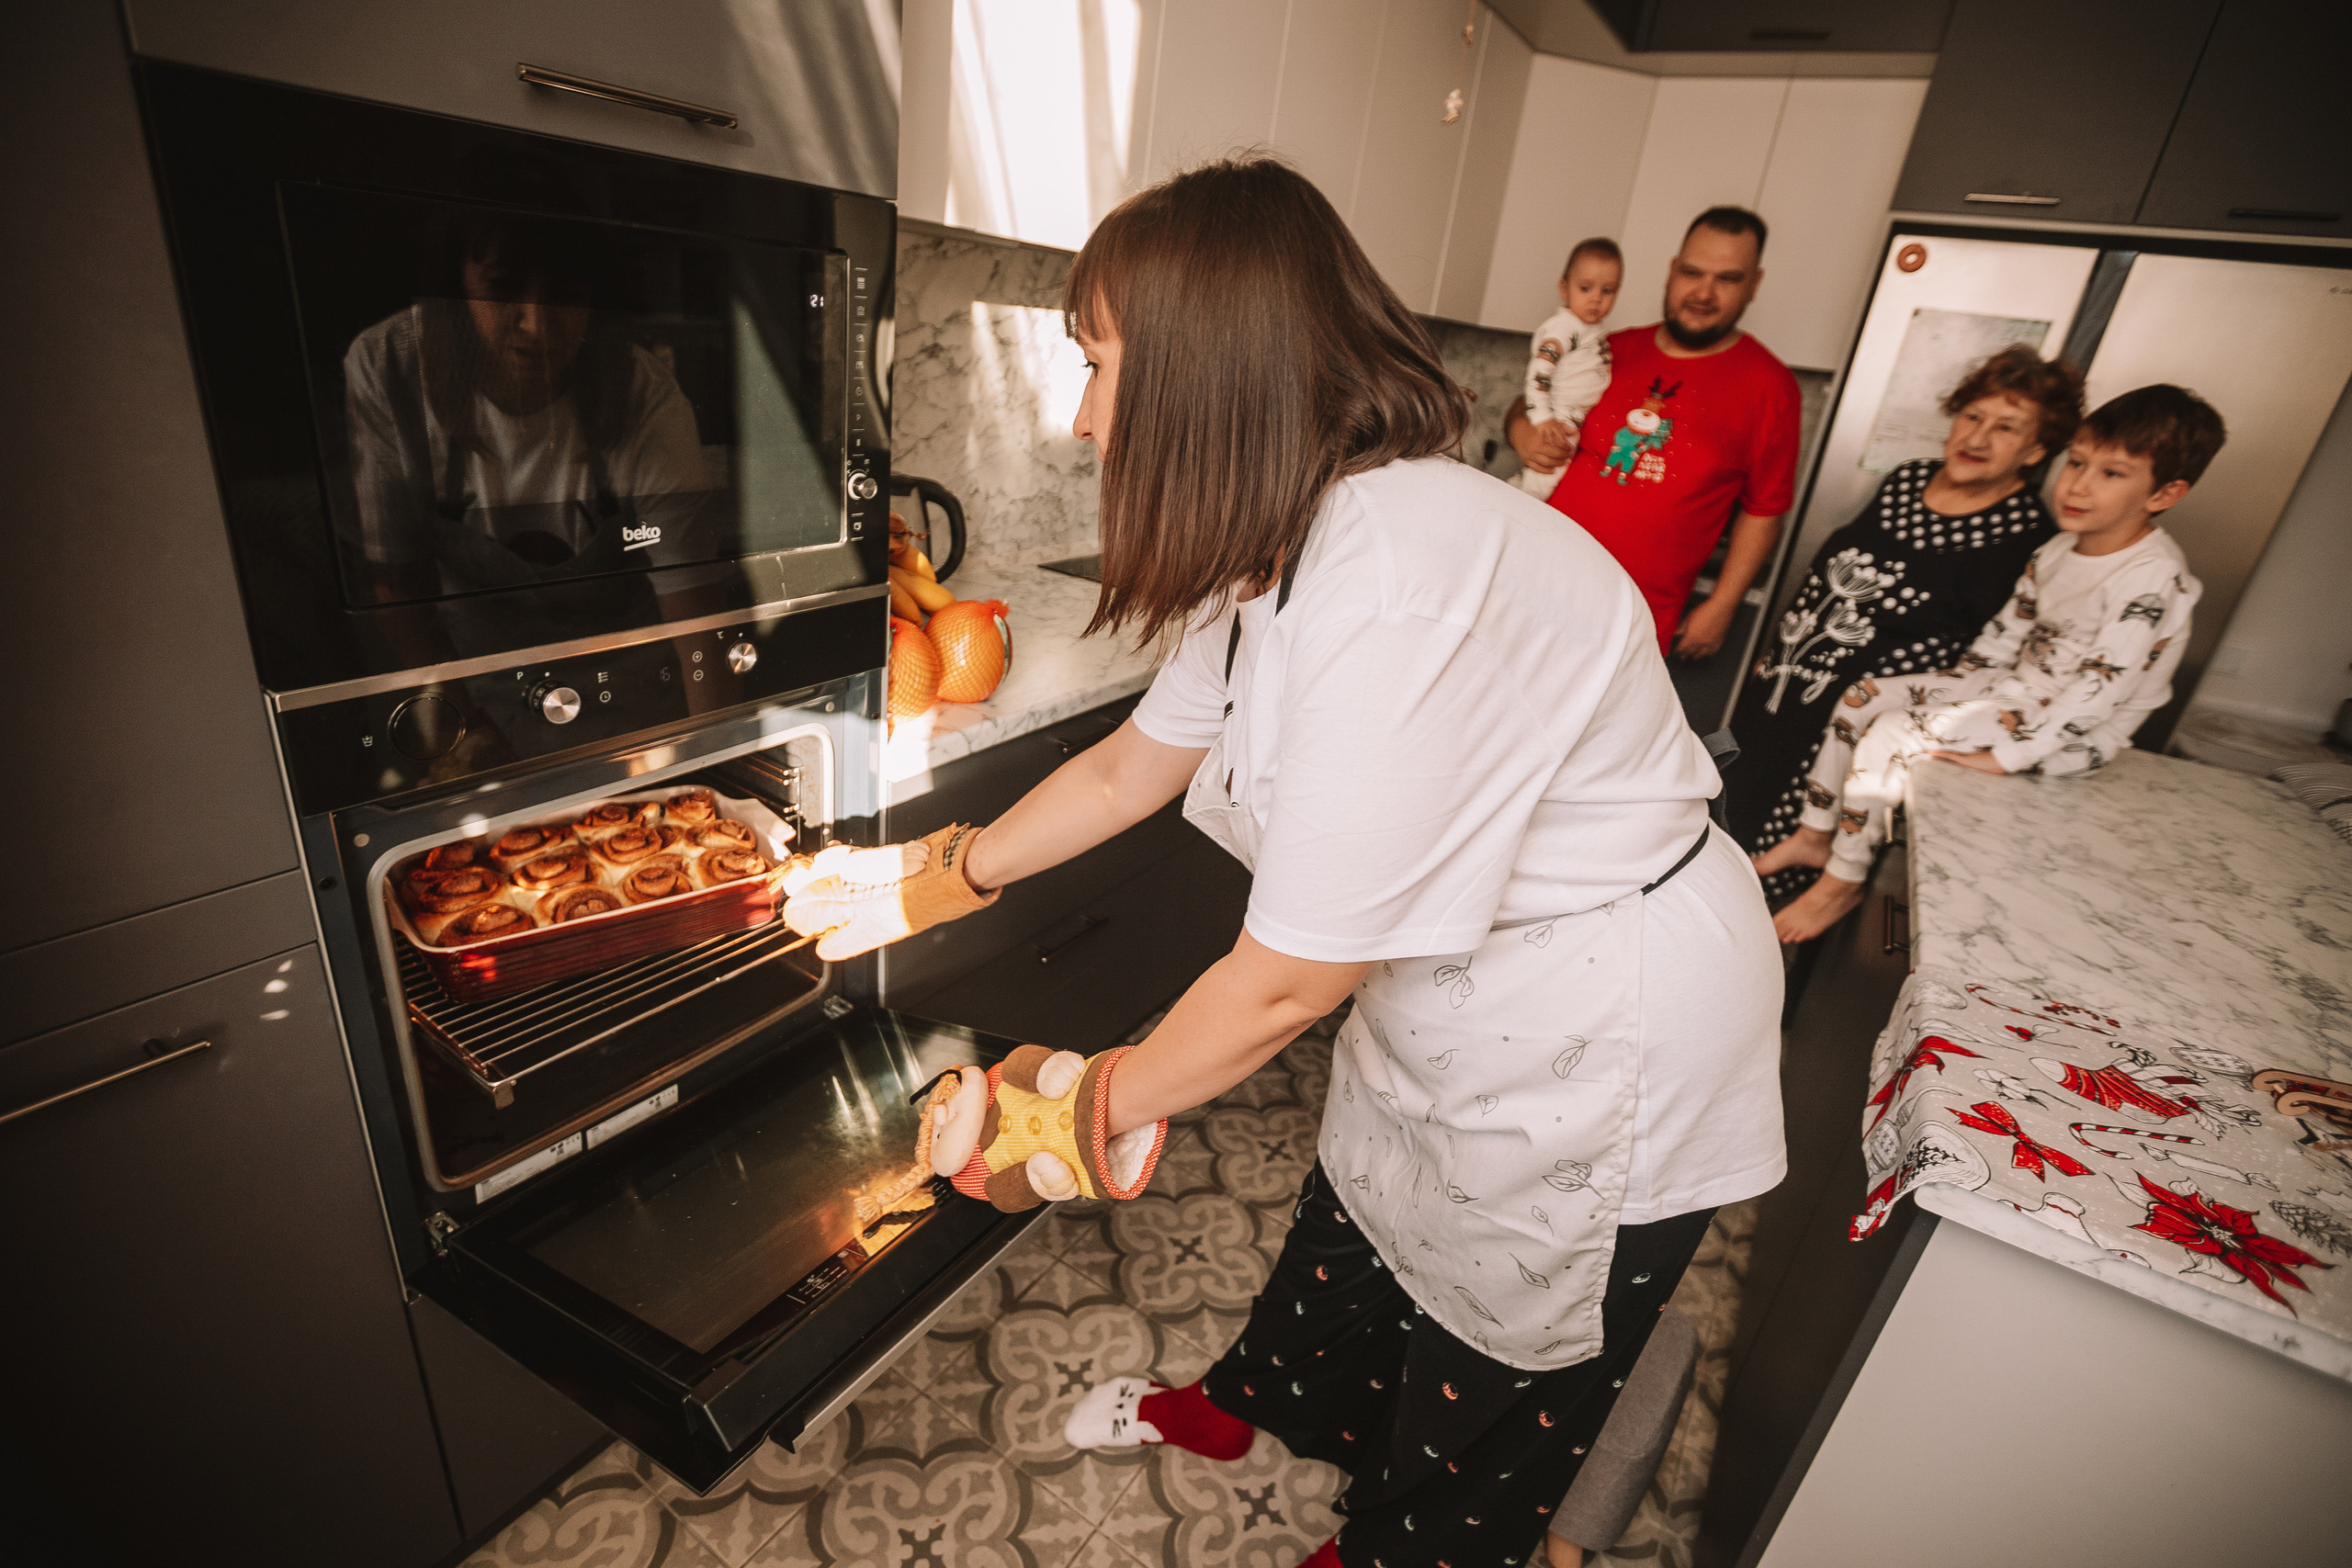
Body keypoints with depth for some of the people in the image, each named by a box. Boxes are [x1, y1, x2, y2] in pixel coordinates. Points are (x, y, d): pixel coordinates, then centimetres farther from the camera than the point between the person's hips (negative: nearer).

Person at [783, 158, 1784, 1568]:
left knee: (1491, 1393, 20)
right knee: (1352, 1218, 29)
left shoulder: (1397, 595, -36)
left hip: (1601, 1050, -8)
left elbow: (1292, 977, -28)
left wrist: (1106, 1101, -9)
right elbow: (1131, 764, 7)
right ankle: (1252, 1405, 58)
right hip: (1447, 1000, 8)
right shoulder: (1277, 550, -4)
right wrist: (934, 884, 14)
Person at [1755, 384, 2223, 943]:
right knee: (1861, 698, -1)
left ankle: (1844, 881, -8)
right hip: (2014, 687, 9)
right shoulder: (2059, 551, 3)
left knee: (1889, 736, -23)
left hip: (2072, 732, -9)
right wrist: (1951, 688, 6)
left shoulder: (2151, 578, -23)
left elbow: (2099, 689, -26)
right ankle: (1814, 836, 5)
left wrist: (2006, 755, -25)